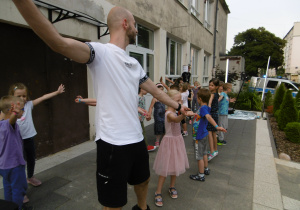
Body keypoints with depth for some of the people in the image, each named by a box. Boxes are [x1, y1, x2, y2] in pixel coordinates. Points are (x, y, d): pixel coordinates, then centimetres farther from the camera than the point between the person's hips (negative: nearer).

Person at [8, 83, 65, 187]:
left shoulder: (28, 105, -1)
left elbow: (43, 97, -5)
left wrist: (57, 92, -4)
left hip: (29, 137, 4)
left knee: (31, 159, 20)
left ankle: (30, 177, 44)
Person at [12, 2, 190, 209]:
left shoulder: (135, 64, 12)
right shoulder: (100, 52, -11)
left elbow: (155, 90, 22)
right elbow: (59, 43, -29)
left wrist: (177, 106, 30)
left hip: (137, 139, 8)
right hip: (112, 143, -7)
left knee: (143, 180, 30)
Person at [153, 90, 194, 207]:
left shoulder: (174, 111, 3)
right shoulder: (169, 114, -25)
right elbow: (176, 119, -51)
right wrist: (184, 114, -68)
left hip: (177, 140, 9)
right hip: (170, 141, -9)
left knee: (175, 165, 19)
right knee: (165, 168, 0)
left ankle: (172, 187, 38)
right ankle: (158, 193, 15)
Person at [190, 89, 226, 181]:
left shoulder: (203, 108, -24)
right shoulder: (203, 108, 6)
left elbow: (208, 117, -43)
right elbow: (199, 115, 28)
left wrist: (216, 126, -57)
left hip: (199, 136, -9)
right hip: (204, 135, 9)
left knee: (199, 156, 4)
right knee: (204, 153, 24)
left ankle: (201, 175, 17)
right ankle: (206, 169, 41)